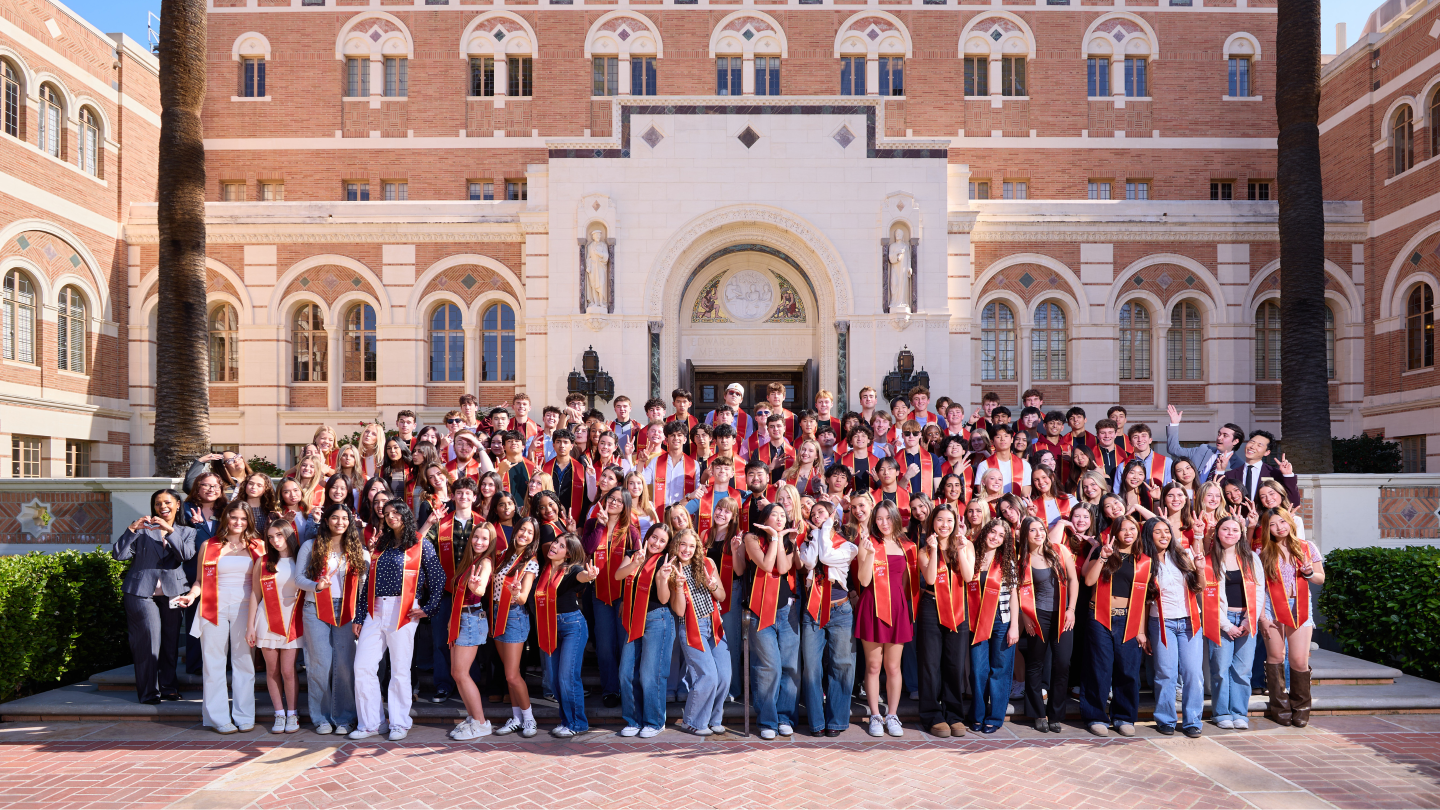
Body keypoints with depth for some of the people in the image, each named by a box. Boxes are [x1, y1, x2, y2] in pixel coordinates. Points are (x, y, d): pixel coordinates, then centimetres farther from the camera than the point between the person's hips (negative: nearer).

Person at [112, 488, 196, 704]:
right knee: (149, 639, -8)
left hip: (172, 591, 2)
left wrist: (170, 530, -18)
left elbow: (187, 554, -7)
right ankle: (148, 692, 1)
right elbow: (118, 554, -2)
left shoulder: (186, 532, 14)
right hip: (142, 591, -2)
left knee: (171, 641, 3)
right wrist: (131, 529, -14)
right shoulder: (143, 530, 10)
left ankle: (168, 687, 16)